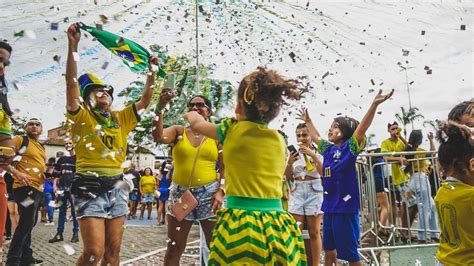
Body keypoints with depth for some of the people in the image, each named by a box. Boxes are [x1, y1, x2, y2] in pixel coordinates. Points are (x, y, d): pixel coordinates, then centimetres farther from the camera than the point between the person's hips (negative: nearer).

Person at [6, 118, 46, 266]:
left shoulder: (41, 147, 20)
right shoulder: (20, 140, -4)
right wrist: (17, 173, -25)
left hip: (38, 188, 9)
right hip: (25, 187, -9)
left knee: (29, 223, 14)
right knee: (27, 222, -10)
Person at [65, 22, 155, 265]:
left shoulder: (121, 118, 14)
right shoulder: (81, 116, 0)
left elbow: (144, 101, 14)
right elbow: (72, 81, -12)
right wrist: (72, 45, -20)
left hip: (116, 187, 5)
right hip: (90, 186, -5)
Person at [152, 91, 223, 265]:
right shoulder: (178, 131, 7)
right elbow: (158, 137, -13)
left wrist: (221, 192, -10)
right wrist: (159, 108, -23)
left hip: (208, 193, -1)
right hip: (180, 193, 1)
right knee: (174, 249, 8)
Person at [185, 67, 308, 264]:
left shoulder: (234, 130, -3)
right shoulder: (279, 140, 9)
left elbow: (197, 124, 15)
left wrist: (191, 114, 37)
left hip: (241, 224, -4)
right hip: (278, 227, 5)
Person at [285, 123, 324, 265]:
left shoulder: (318, 152, 1)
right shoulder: (293, 154, 10)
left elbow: (323, 171, -13)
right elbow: (288, 177, 10)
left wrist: (313, 155, -21)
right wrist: (289, 163, -8)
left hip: (314, 191, -3)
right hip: (297, 191, 3)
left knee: (314, 232, 1)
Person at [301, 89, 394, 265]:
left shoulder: (349, 147, -9)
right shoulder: (328, 148, 9)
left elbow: (361, 128, -23)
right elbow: (315, 137, 27)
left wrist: (375, 104, -36)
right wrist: (307, 120, 39)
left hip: (345, 207, -7)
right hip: (329, 206, 7)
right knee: (329, 250, 20)